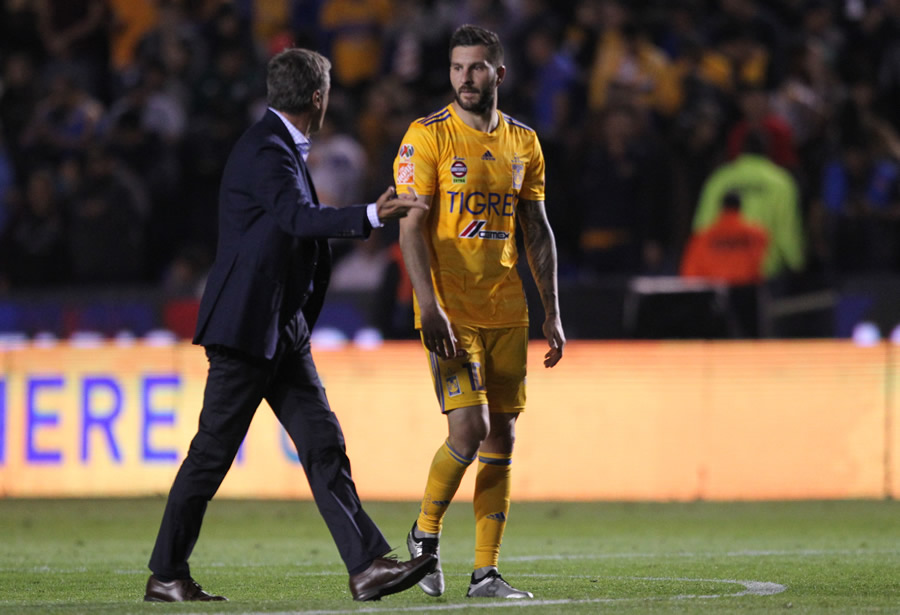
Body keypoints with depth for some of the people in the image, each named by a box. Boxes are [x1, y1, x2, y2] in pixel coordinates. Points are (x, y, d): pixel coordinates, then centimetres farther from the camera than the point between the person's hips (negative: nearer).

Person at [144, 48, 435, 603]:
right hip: (245, 325, -10)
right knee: (213, 453, -3)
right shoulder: (265, 150, -16)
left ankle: (368, 566, -5)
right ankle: (166, 575, 6)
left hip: (283, 329, 10)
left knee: (324, 446, 1)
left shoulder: (285, 148, 15)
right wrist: (371, 216, -40)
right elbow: (297, 217, -31)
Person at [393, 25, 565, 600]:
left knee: (501, 437, 2)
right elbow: (411, 227, -10)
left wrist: (552, 314, 10)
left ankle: (486, 573, 7)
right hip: (450, 310, -5)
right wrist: (430, 307, -19)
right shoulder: (428, 137, -5)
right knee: (469, 429, -15)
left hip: (507, 311, 5)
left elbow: (537, 231, 15)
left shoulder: (523, 142, 10)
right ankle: (425, 534, 9)